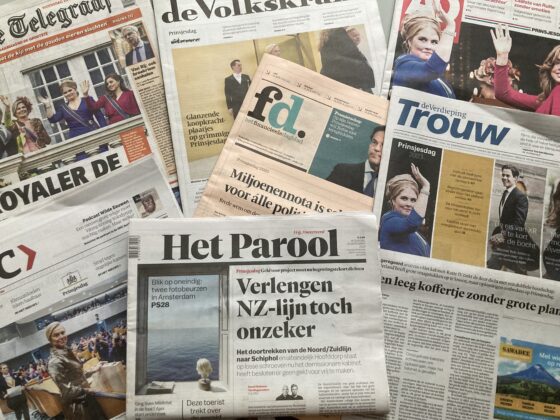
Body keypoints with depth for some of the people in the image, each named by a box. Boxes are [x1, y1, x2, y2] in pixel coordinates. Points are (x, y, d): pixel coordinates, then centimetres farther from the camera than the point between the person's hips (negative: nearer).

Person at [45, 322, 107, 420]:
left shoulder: (67, 351, 6)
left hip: (86, 399, 8)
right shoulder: (54, 362, -21)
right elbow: (66, 390, -22)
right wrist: (87, 391, -13)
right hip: (76, 405, -8)